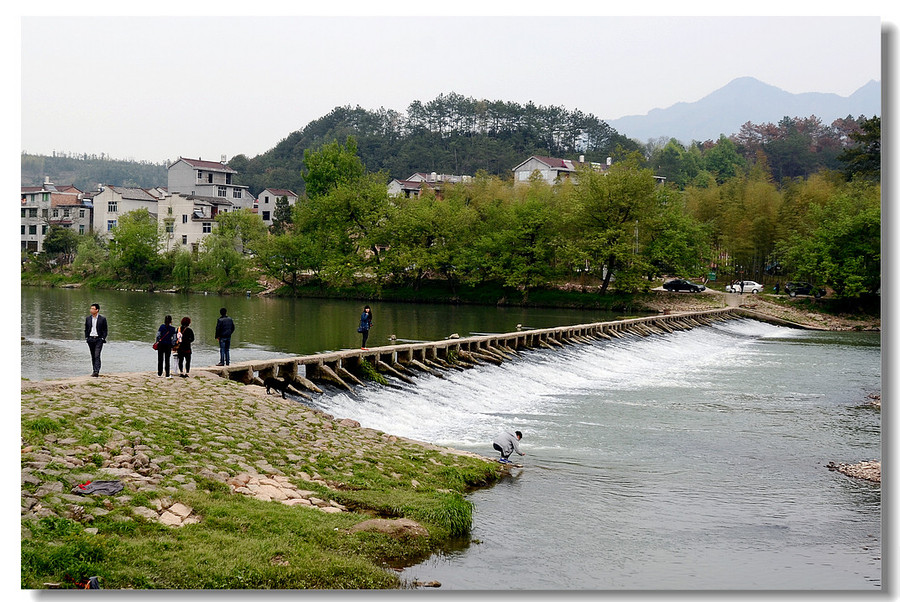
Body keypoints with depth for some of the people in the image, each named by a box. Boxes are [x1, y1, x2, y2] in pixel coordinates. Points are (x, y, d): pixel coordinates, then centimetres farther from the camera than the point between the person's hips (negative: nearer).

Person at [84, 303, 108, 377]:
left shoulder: (102, 319, -3)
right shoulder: (88, 318, 9)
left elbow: (105, 330, 1)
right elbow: (86, 329, 16)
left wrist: (103, 338, -7)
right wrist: (86, 337, 6)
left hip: (98, 339, -4)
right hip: (90, 339, 4)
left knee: (97, 356, -14)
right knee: (93, 356, 10)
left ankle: (96, 371, -19)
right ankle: (94, 371, 18)